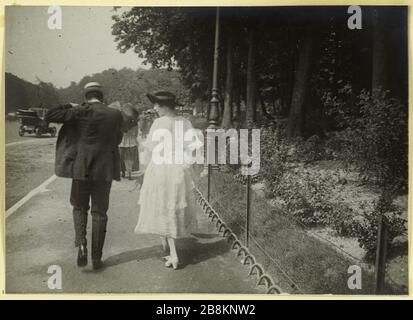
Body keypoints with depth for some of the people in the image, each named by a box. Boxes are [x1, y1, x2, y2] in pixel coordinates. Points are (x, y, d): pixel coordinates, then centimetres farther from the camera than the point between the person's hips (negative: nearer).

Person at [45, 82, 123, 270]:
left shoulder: (80, 112, -8)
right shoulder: (115, 115, -1)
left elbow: (50, 115, -6)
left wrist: (70, 107, 6)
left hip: (81, 169, -1)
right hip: (104, 170, 1)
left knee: (79, 207, 19)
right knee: (99, 212, 10)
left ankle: (81, 244, -2)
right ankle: (96, 257, 14)